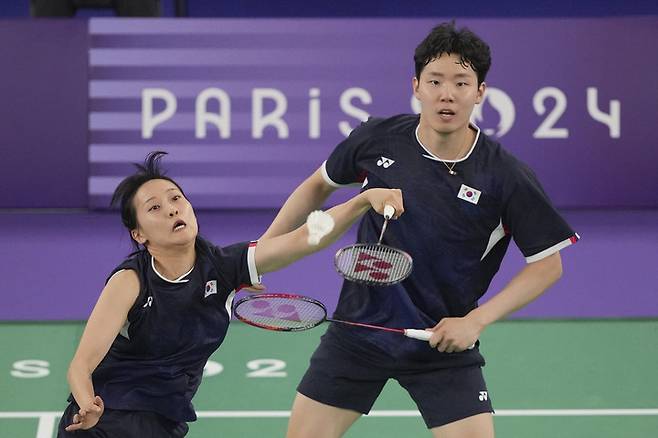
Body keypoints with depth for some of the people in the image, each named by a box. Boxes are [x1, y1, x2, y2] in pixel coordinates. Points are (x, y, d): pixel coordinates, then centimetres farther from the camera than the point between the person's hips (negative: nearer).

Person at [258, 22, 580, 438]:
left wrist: (475, 319, -16)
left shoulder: (506, 177, -16)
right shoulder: (377, 139, -9)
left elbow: (547, 263, -7)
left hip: (445, 342, -2)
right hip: (357, 330, 2)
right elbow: (319, 185, 11)